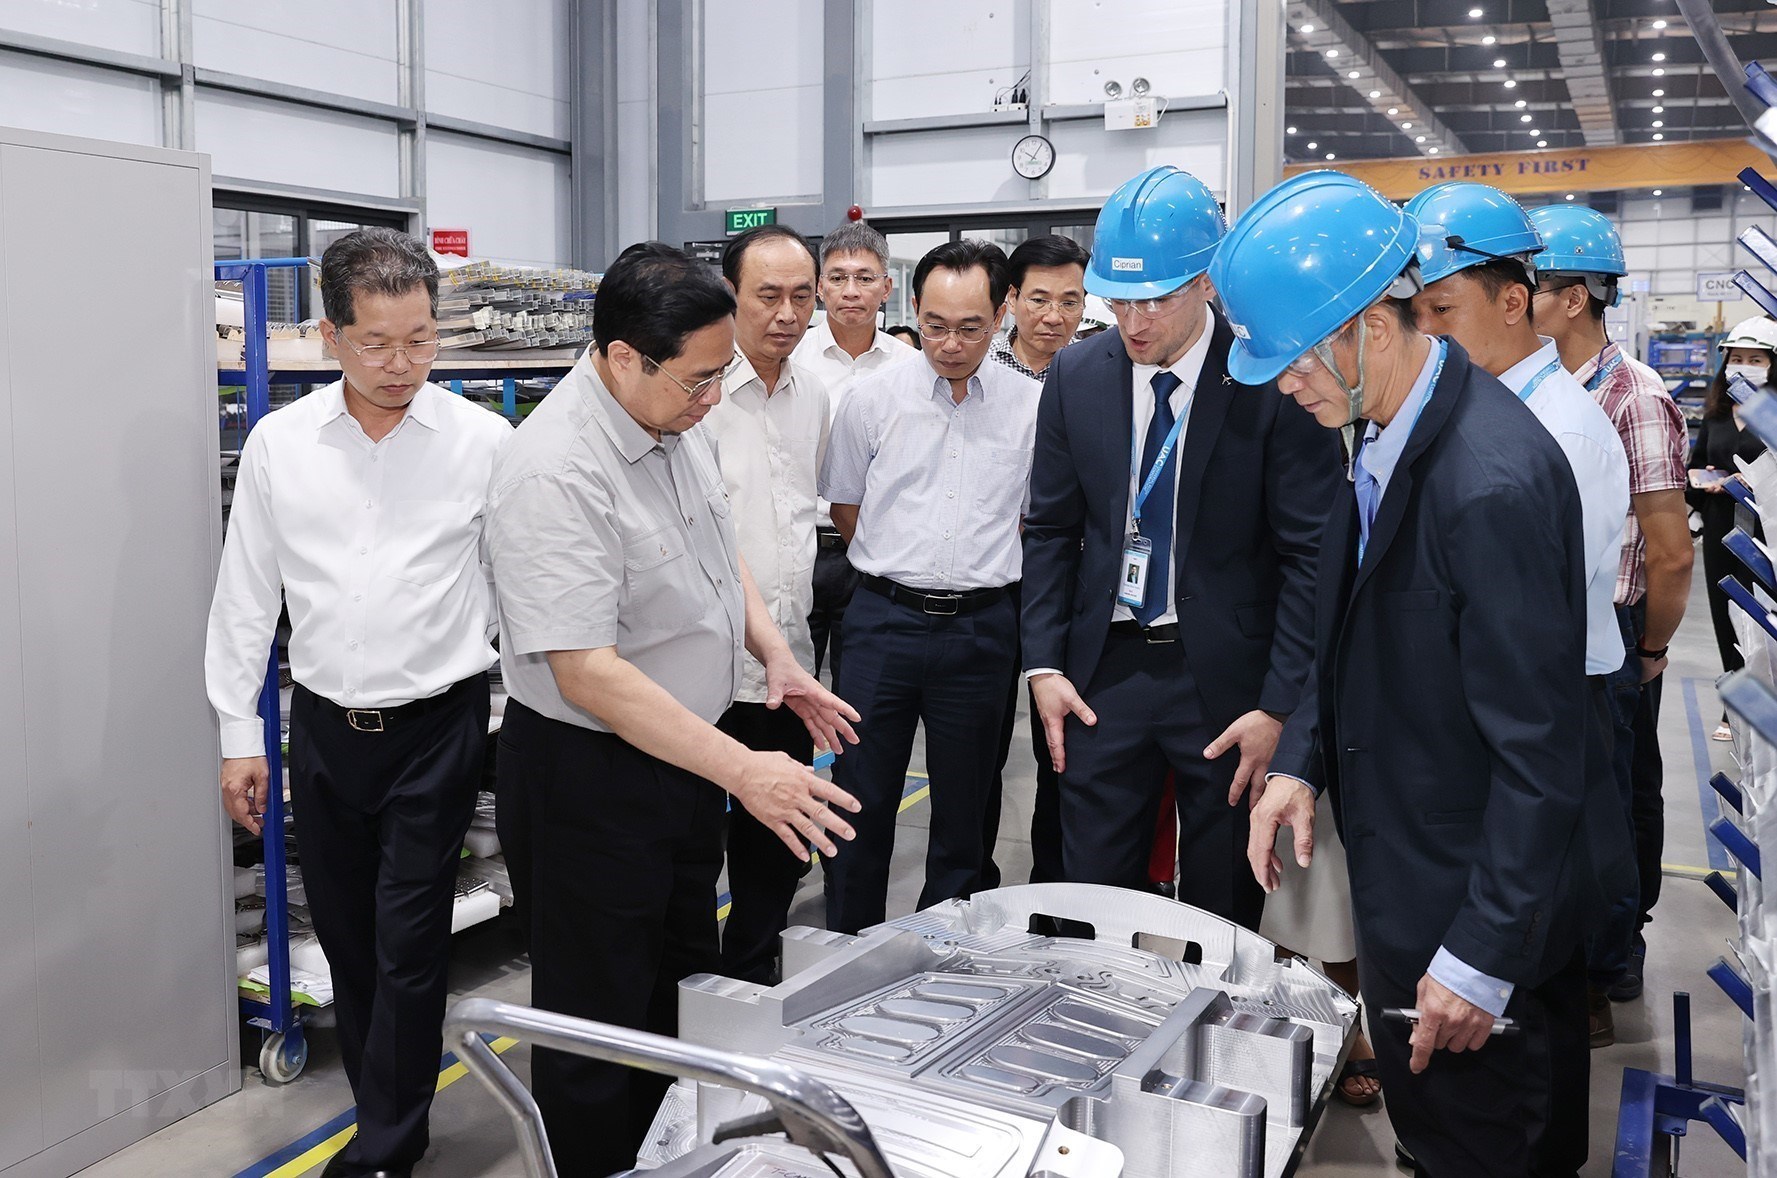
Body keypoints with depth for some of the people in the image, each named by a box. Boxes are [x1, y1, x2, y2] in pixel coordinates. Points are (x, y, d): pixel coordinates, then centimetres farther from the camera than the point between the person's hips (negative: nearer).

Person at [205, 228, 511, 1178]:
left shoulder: (480, 440, -7)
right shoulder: (278, 443, 0)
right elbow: (245, 595, 7)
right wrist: (239, 734, 6)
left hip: (436, 728, -3)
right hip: (324, 727, 3)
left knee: (408, 945, 1)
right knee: (346, 937, 14)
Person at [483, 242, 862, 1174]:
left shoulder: (676, 423, 0)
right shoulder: (555, 474, -27)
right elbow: (587, 674, -30)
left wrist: (776, 657, 2)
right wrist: (742, 771, -31)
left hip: (680, 759, 9)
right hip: (589, 778, -9)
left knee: (683, 991, 23)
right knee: (602, 1025, 8)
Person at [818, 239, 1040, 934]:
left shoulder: (1032, 406, 0)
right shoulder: (873, 398, 0)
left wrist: (975, 571, 9)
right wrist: (900, 570, 11)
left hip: (981, 630, 1)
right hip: (884, 618, 0)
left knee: (964, 808, 11)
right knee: (861, 801, 4)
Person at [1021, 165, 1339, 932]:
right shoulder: (1076, 376, 1)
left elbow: (1309, 552, -10)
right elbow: (1050, 529, 8)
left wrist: (1280, 704, -13)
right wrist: (1043, 664, 1)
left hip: (1226, 676, -3)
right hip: (1104, 670, 3)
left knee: (1222, 912, 11)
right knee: (1090, 899, 10)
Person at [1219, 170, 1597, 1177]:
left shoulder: (1495, 483, -27)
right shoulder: (1387, 434, 2)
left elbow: (1540, 753, -24)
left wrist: (1482, 960, -20)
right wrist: (1302, 760, 4)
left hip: (1473, 902, -9)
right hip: (1404, 878, 9)